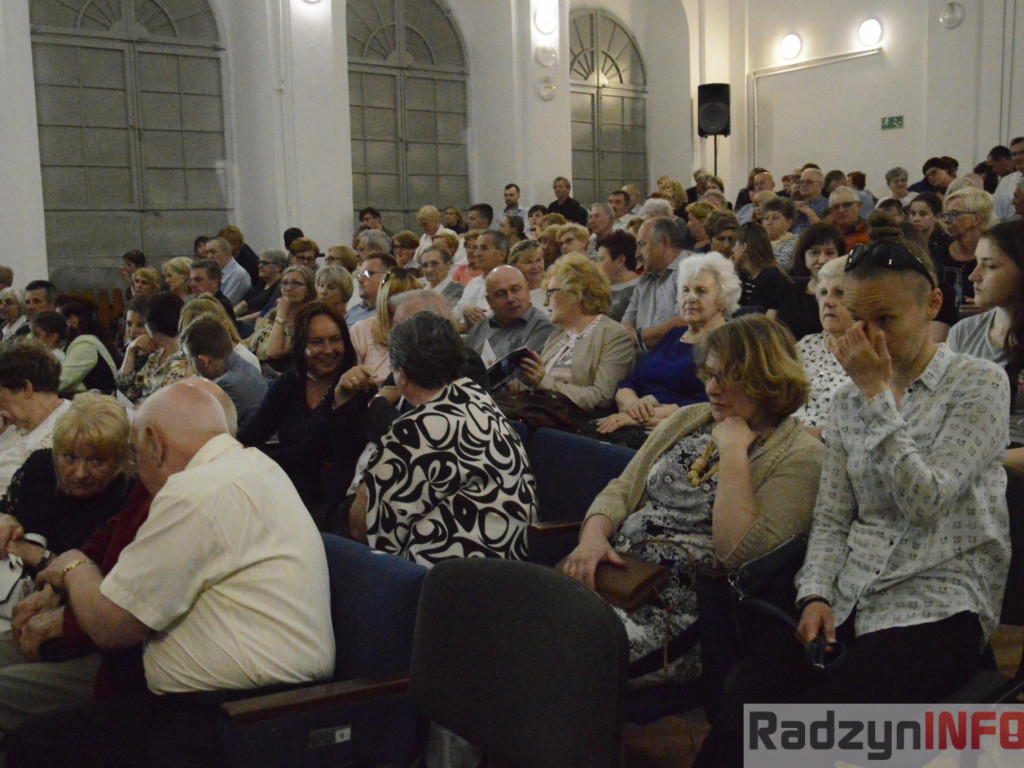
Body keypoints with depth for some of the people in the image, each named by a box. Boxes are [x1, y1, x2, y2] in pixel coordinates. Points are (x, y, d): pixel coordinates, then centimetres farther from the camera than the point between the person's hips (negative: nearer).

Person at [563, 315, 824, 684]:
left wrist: (733, 452, -15)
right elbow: (622, 489, 13)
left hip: (684, 608, -6)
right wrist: (593, 535, -7)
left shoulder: (799, 457, -4)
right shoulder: (688, 419, 15)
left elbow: (738, 554, -17)